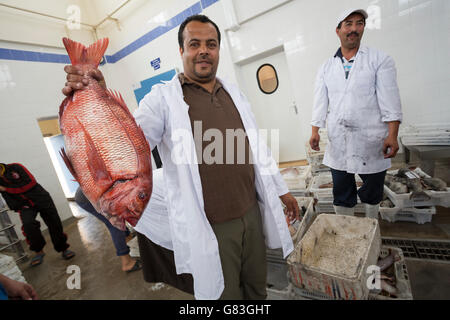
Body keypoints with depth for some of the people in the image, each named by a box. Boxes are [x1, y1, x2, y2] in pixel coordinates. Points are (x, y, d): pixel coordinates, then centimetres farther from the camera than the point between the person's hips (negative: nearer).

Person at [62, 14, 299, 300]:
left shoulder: (234, 92, 9)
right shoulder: (163, 98, -7)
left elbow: (257, 147, 13)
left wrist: (281, 189, 16)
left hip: (251, 214, 5)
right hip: (210, 228, -4)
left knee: (257, 288, 25)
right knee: (225, 295, 17)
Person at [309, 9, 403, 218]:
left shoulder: (380, 60, 3)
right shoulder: (326, 68, 11)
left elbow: (390, 100, -4)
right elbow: (320, 102, 6)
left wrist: (392, 135, -14)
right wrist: (315, 132, -6)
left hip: (371, 140, -1)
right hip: (338, 142, 2)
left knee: (372, 192, 13)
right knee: (341, 193, 10)